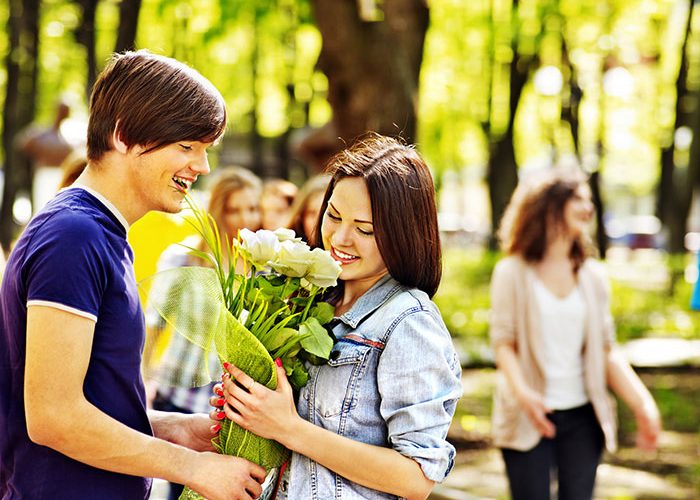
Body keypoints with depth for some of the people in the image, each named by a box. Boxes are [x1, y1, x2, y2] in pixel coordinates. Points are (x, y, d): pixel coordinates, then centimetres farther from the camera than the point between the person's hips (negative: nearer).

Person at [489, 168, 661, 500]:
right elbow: (503, 341, -7)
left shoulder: (591, 275, 10)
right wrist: (522, 392, -25)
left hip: (582, 416, 4)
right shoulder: (513, 272, -1)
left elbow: (606, 349, 11)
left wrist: (643, 403, 0)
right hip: (530, 418, -4)